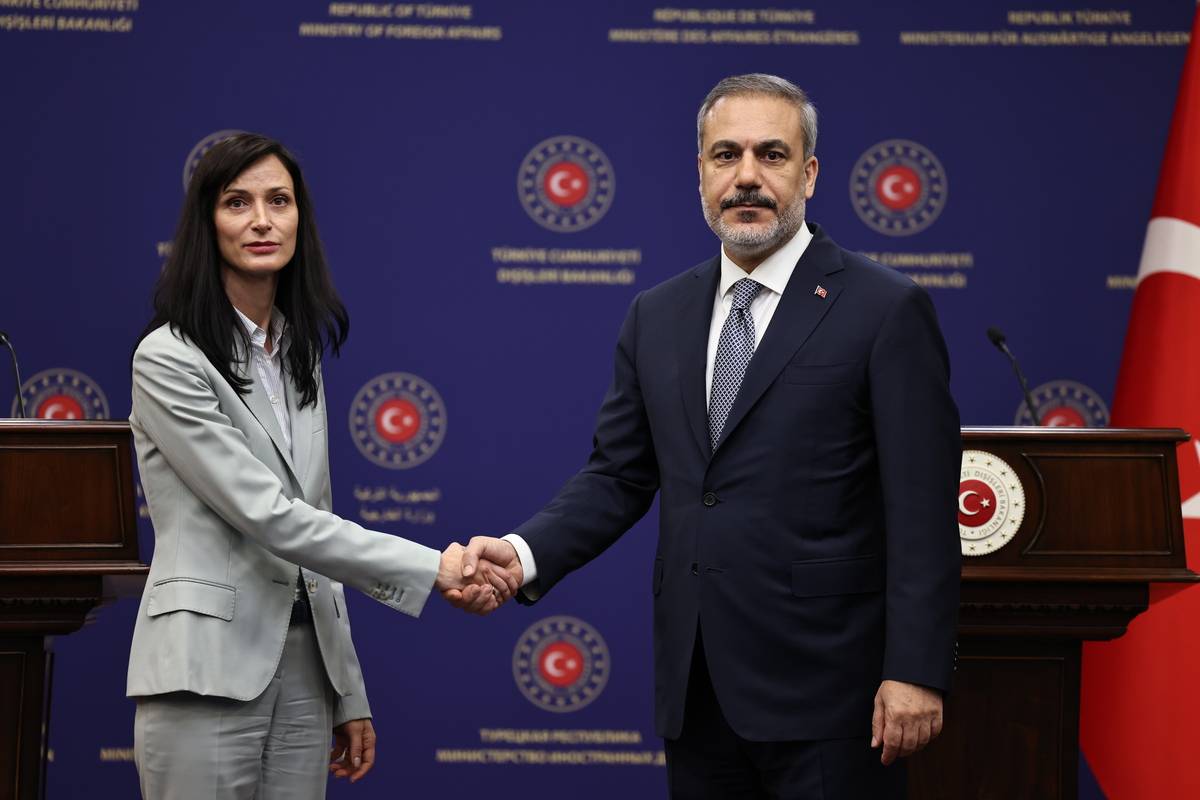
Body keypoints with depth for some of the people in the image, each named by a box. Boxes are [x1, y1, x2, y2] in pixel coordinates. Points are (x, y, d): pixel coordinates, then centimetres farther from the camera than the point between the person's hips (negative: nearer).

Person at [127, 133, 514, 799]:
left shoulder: (298, 358, 15)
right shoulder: (169, 359, -9)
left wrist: (348, 693, 14)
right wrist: (434, 568, -19)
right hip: (209, 669, -7)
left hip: (301, 669, 7)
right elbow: (267, 517, -17)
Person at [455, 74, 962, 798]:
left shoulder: (886, 310, -5)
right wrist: (526, 554, -5)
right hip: (696, 686, 5)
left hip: (822, 683, -5)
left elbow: (922, 510, -9)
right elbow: (620, 475, 13)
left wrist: (916, 673, -15)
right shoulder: (658, 317, 12)